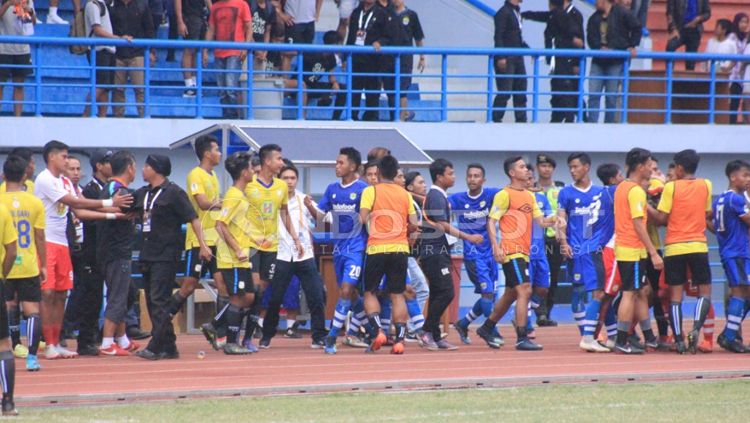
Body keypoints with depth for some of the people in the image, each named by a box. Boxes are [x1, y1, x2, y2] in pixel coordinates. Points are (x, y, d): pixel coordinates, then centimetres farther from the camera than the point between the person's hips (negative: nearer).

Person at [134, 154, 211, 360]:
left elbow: (193, 218, -8)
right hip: (147, 254, 8)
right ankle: (168, 347, 12)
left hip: (166, 255, -8)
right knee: (152, 302, 8)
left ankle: (155, 347, -17)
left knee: (159, 300, -13)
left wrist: (203, 245, -15)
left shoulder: (173, 192, -6)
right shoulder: (142, 194, 14)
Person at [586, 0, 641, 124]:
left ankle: (609, 123, 8)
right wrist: (600, 47, -15)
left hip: (616, 62, -5)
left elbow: (636, 29, 0)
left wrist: (631, 46, -6)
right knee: (593, 95, -2)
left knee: (611, 97, -1)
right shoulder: (594, 18, 12)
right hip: (598, 61, 5)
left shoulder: (622, 13, -3)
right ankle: (592, 124, 0)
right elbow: (591, 37, 3)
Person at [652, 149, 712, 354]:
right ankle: (696, 328, -14)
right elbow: (708, 215, 9)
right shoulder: (706, 185, 3)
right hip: (698, 245, 1)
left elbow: (662, 218, -7)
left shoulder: (671, 187, -5)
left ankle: (679, 340, -2)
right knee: (704, 291, 9)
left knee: (676, 294, 3)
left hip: (674, 247, -1)